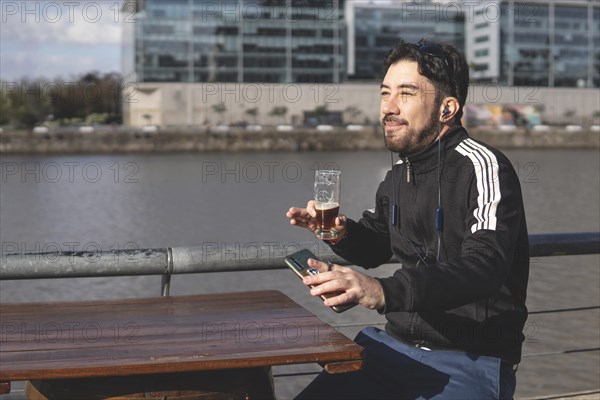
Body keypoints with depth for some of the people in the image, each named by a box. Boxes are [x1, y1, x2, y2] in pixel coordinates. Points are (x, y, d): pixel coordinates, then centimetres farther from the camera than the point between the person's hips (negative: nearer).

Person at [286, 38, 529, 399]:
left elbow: (483, 268, -30)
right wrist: (342, 233, 2)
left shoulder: (482, 167, -15)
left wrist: (384, 291, -44)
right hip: (395, 343, 7)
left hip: (471, 360, -7)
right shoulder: (399, 175, 10)